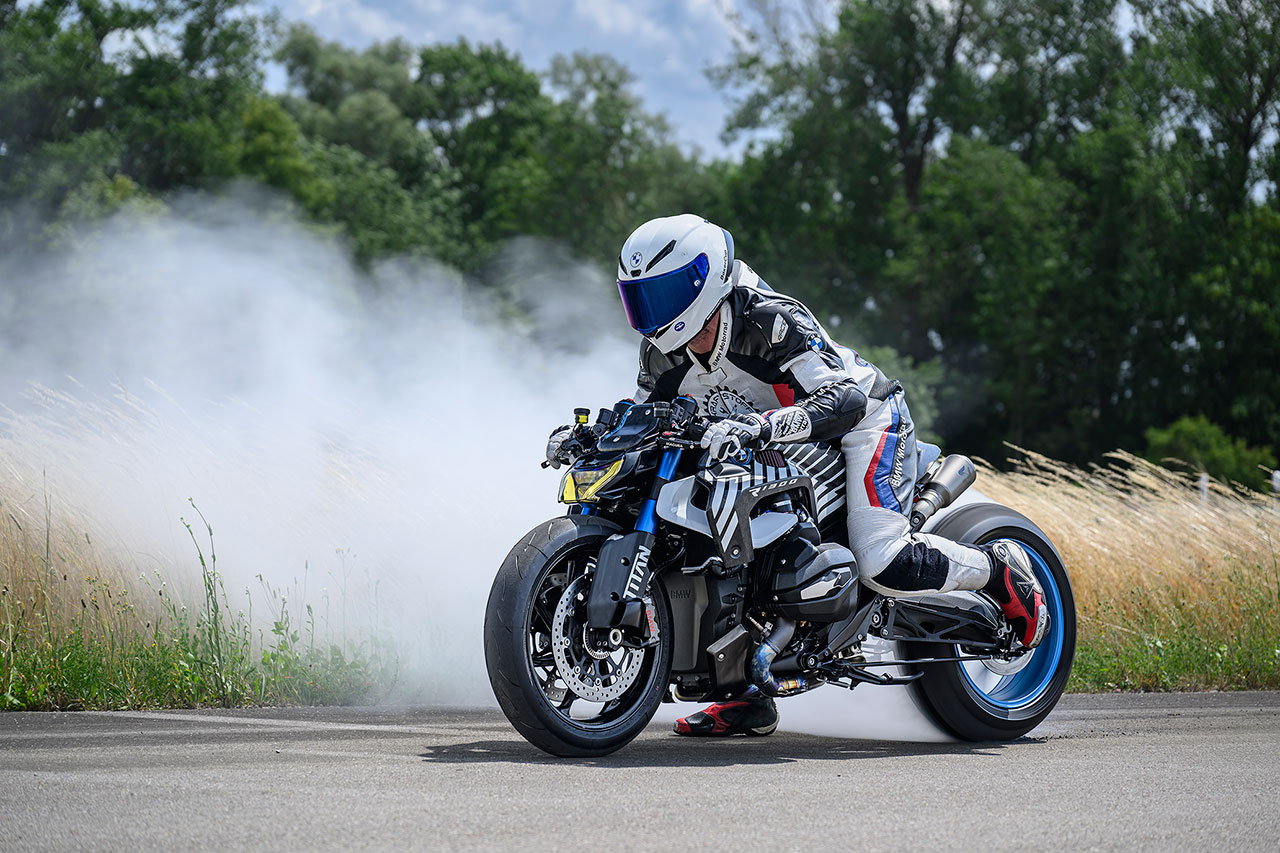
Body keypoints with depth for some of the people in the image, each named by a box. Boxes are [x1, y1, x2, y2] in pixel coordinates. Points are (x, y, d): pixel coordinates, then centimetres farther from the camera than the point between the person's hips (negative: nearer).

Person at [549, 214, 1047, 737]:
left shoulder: (772, 320, -31)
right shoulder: (663, 349, -9)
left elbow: (844, 399, -39)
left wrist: (757, 425, -54)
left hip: (860, 418, -8)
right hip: (774, 449, 8)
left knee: (885, 565, -26)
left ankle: (1000, 571, 3)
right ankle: (751, 698, 4)